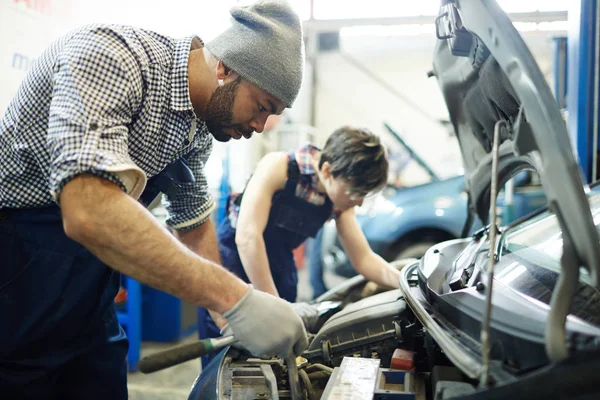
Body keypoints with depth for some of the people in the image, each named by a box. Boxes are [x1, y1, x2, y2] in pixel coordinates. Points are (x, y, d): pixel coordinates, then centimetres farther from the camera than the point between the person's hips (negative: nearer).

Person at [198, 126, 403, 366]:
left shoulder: (340, 203, -5)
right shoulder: (278, 167, -24)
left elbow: (364, 260, 0)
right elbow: (247, 237, -31)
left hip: (278, 269, 5)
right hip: (232, 261, -5)